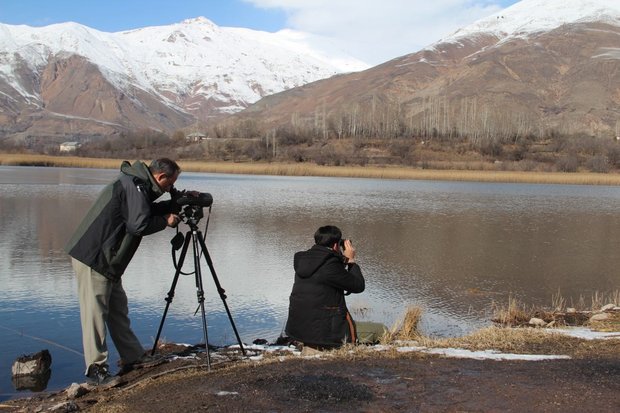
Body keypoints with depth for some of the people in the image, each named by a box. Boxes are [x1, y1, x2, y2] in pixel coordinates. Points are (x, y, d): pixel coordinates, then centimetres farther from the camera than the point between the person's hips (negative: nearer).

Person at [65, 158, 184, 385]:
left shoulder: (138, 184, 13)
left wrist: (179, 203, 15)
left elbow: (148, 210, 23)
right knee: (95, 311, -6)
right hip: (92, 257, -10)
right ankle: (96, 369, -2)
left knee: (118, 308, 15)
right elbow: (138, 225, -24)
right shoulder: (133, 185, -18)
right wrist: (166, 221, -9)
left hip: (106, 259, 10)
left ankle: (133, 358, 25)